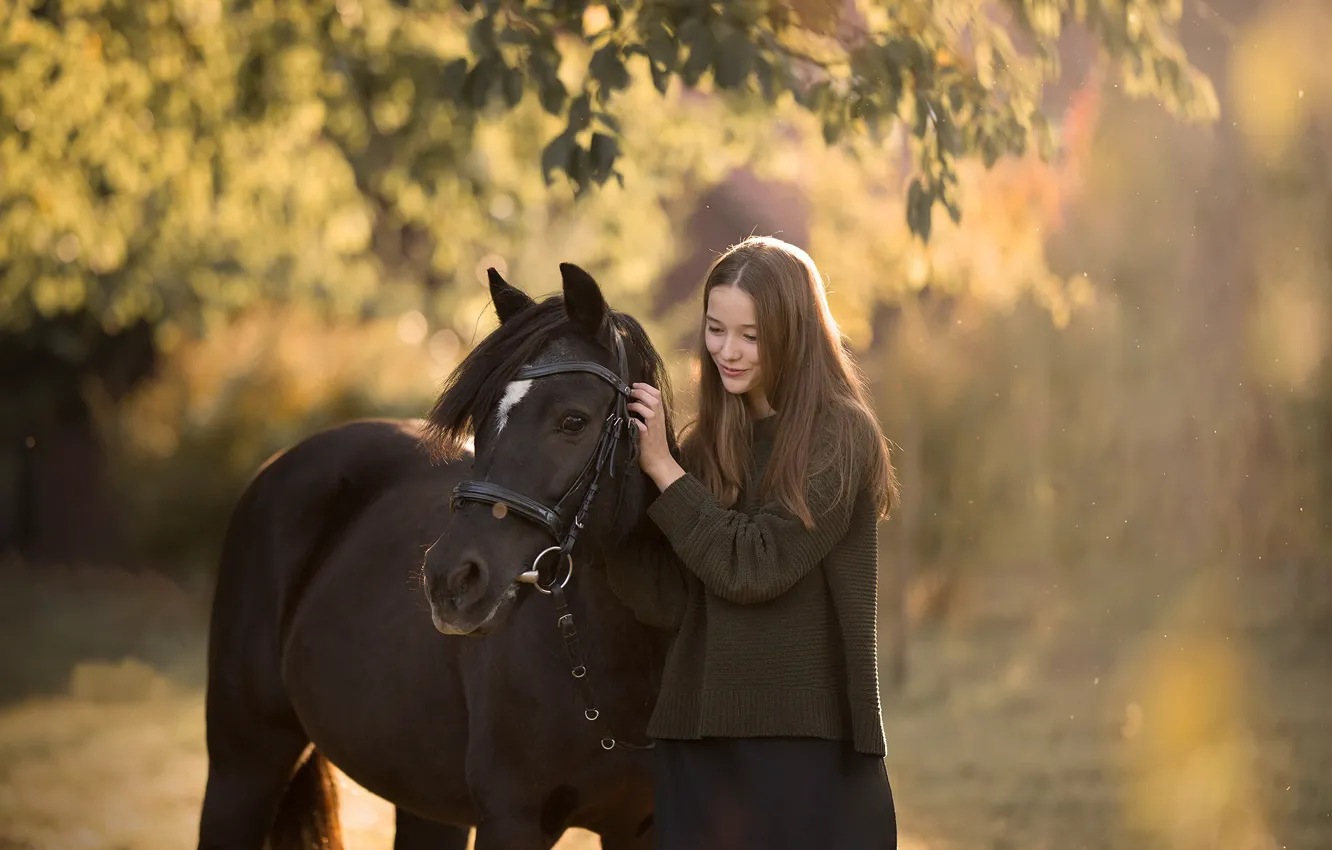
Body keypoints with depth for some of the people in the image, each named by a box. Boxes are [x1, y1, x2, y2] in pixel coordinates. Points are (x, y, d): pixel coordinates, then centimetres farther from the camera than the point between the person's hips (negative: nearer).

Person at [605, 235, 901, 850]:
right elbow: (665, 601, 4)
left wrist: (663, 469, -9)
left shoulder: (840, 436, -6)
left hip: (809, 736, -6)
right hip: (697, 733, 6)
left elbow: (751, 568, -15)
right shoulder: (708, 446, 10)